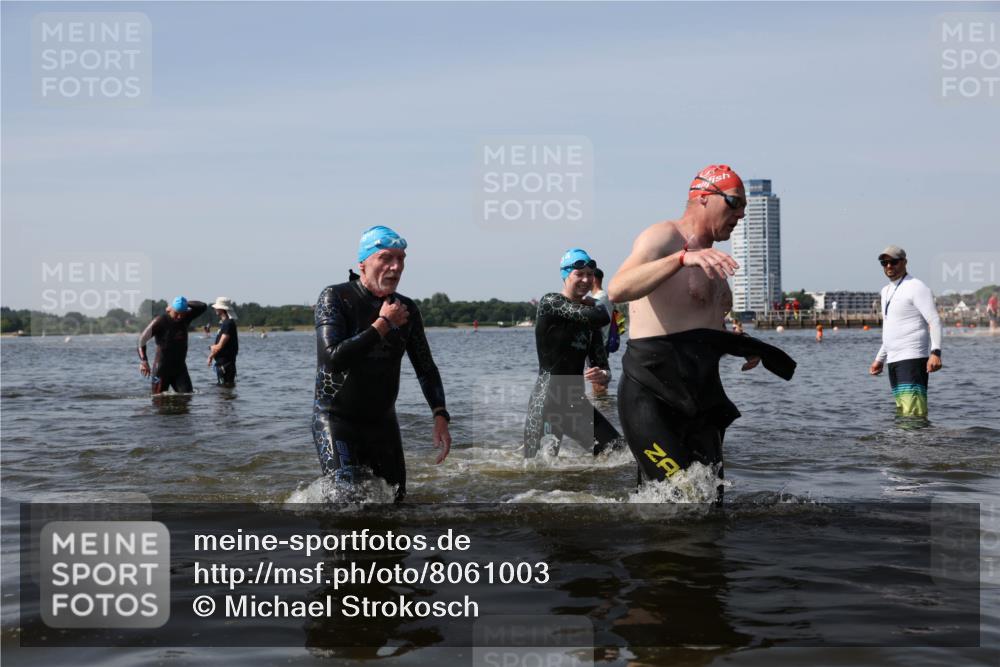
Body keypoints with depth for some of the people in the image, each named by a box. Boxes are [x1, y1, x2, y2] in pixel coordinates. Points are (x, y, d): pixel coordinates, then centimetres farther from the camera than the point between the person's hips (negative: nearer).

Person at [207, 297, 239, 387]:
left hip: (226, 364, -10)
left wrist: (211, 355, -3)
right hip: (221, 363, 10)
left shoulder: (228, 324, -17)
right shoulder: (223, 323, 15)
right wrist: (214, 348, 3)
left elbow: (220, 346, -19)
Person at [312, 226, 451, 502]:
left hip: (383, 421, 6)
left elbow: (425, 368, 10)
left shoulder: (407, 309, 3)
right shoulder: (335, 298, -12)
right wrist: (383, 324, -21)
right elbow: (333, 359, -26)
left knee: (395, 500, 10)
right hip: (336, 418, -5)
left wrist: (440, 415, -4)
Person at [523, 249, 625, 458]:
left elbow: (603, 366, 11)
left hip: (576, 402, 7)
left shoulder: (589, 323, 13)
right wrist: (597, 306, 3)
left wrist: (603, 375, -13)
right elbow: (601, 318, -20)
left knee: (619, 449, -1)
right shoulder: (550, 303, -8)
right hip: (546, 403, -7)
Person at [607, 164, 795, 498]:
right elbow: (617, 290, -28)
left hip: (701, 396, 9)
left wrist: (743, 345, 10)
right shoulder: (663, 237, -9)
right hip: (652, 397, -9)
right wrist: (683, 258, -38)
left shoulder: (709, 260, 19)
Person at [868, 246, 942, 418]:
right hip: (893, 360, 9)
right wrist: (879, 359, 26)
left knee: (913, 411, -17)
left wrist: (935, 352, -27)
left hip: (912, 358, -9)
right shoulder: (886, 291, 20)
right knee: (902, 410, 8)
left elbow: (935, 321, -15)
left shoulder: (916, 287, -7)